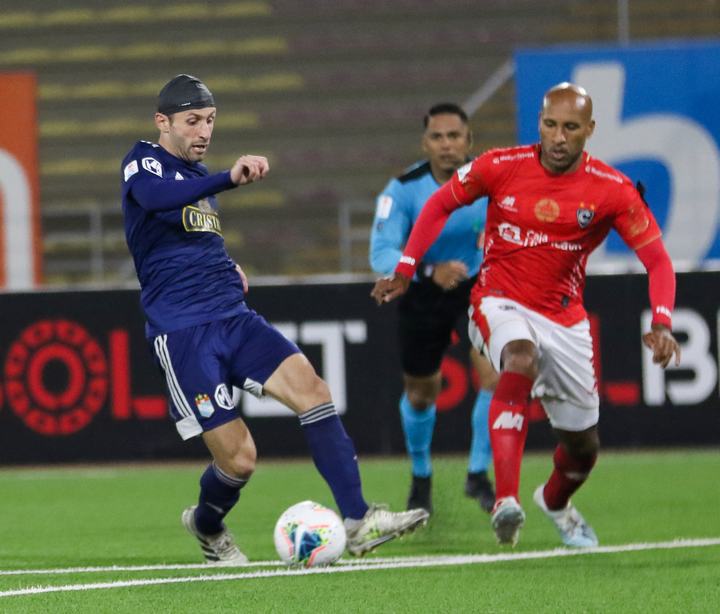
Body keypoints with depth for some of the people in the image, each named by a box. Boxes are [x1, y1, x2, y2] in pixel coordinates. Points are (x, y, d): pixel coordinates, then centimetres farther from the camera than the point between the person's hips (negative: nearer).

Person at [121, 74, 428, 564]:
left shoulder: (199, 173, 20)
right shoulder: (143, 163, -4)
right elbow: (156, 196, -30)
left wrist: (227, 270, 15)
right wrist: (231, 178, -46)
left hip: (234, 319, 7)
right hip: (183, 332, -7)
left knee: (309, 386, -18)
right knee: (238, 458, -10)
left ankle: (357, 521, -21)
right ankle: (207, 526, 25)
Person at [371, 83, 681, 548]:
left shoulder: (612, 190, -11)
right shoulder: (502, 166, -10)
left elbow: (658, 260, -10)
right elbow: (441, 204, 6)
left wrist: (662, 324, -27)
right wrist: (405, 271, 3)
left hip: (564, 316, 2)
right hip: (501, 301, -2)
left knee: (583, 446, 10)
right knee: (521, 360, -38)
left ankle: (555, 501, 48)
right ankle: (506, 502, -47)